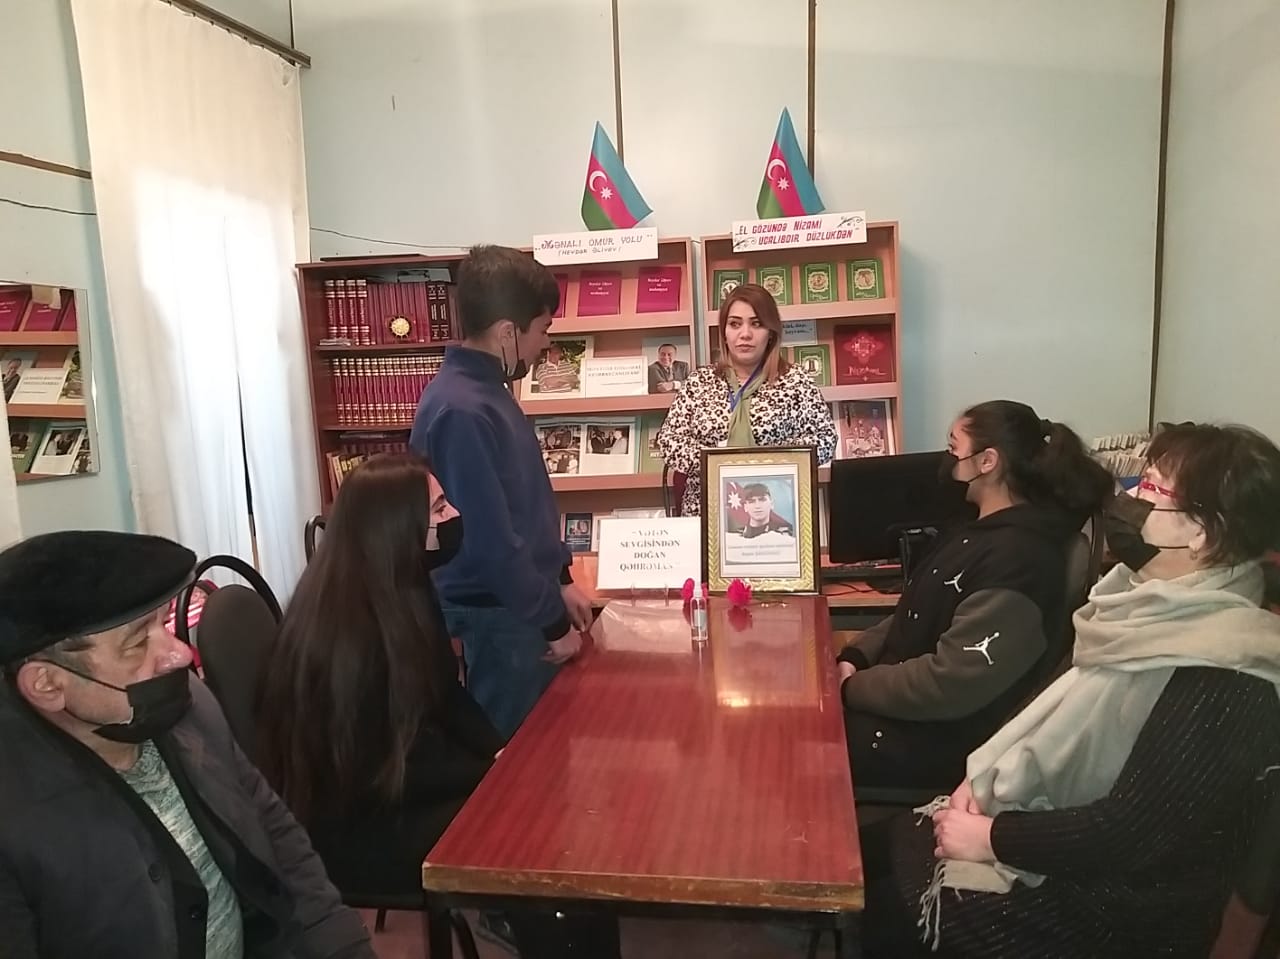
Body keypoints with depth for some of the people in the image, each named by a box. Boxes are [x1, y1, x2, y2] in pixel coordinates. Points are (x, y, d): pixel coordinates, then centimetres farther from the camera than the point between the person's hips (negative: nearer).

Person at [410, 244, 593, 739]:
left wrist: (561, 580, 14)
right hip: (498, 617, -9)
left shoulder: (488, 390, 6)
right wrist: (552, 622, -14)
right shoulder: (460, 410, -25)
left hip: (520, 606, 9)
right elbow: (491, 540, -24)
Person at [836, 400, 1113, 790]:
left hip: (936, 742, -9)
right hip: (903, 707, 9)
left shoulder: (1019, 560, -23)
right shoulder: (979, 532, 10)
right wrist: (855, 658, 0)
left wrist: (851, 688, -17)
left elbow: (950, 685, -27)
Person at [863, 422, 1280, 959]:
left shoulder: (1222, 684, -27)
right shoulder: (1160, 607, 1)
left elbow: (1126, 835, -27)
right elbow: (1064, 713, 8)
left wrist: (992, 837, -18)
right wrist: (986, 773, -4)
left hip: (1115, 911, -7)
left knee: (888, 907, -6)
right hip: (1060, 830, 8)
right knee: (875, 852, 3)